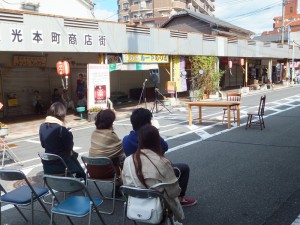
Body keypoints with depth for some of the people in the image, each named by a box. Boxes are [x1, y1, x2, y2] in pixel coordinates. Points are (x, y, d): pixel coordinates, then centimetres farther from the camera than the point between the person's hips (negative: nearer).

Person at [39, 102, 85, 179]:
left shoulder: (42, 126, -2)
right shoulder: (61, 129, -21)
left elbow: (43, 145, 10)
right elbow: (69, 147, -12)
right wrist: (69, 135, 2)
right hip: (61, 164, -6)